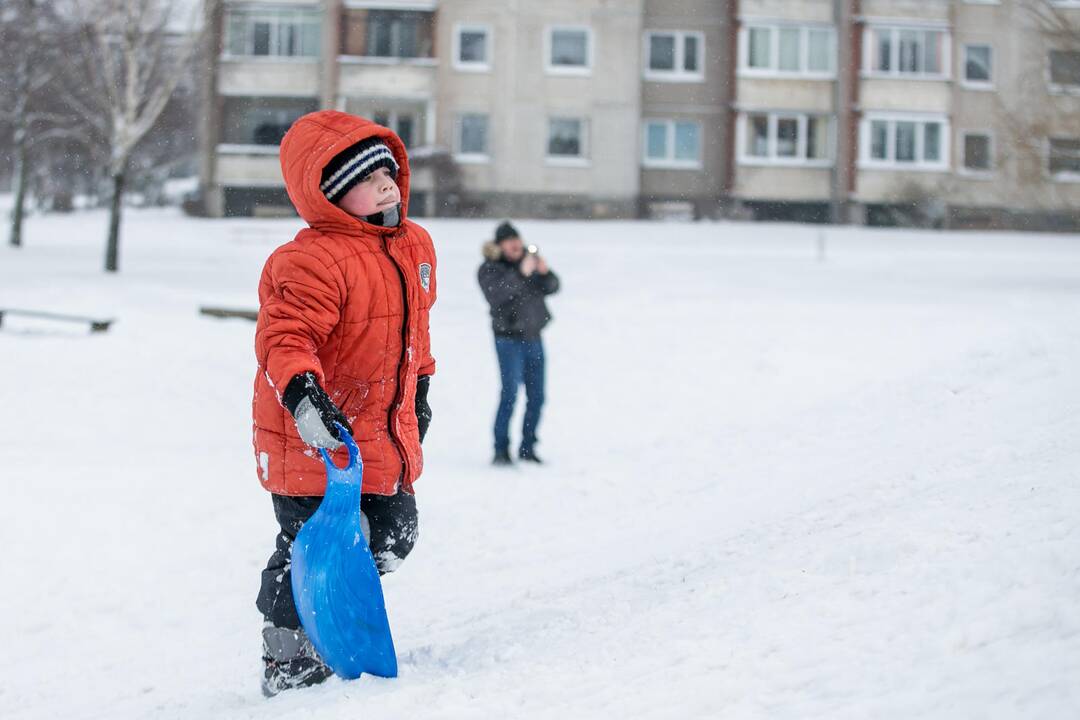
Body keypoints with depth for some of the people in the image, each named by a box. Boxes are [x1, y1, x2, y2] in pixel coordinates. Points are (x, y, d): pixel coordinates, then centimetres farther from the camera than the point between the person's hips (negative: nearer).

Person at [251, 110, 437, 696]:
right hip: (315, 441, -9)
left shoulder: (413, 246, 9)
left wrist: (419, 387, 29)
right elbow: (283, 337, -29)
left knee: (393, 537, 18)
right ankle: (288, 658, 15)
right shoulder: (312, 261, -21)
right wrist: (302, 393, -45)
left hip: (385, 438, 9)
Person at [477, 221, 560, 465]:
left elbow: (551, 287, 3)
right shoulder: (488, 269, -6)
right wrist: (521, 273, -31)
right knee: (510, 392, -14)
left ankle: (527, 448, 16)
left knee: (536, 396, 6)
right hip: (509, 338, -5)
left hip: (533, 337, 5)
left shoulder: (528, 259, 6)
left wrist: (545, 272, -17)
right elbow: (496, 294, -24)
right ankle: (501, 450, -10)